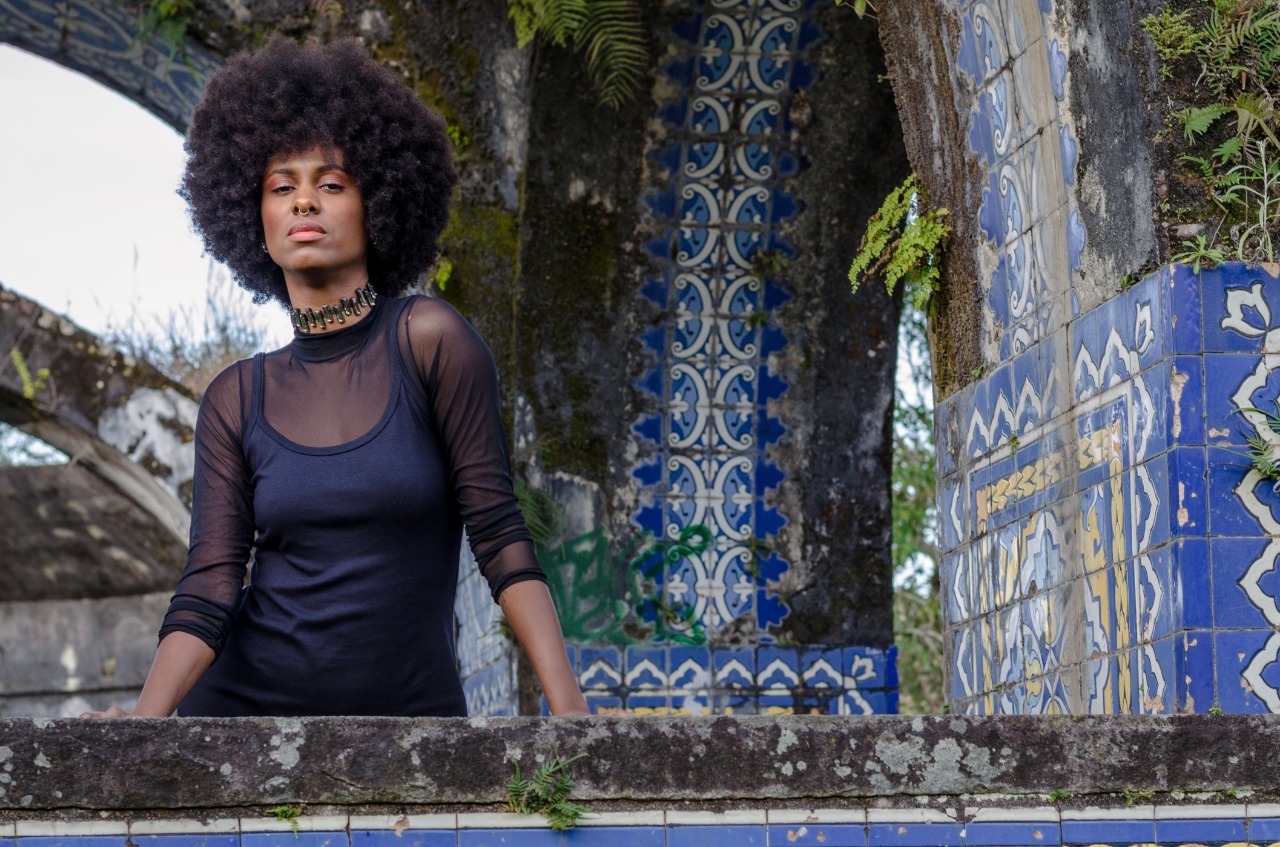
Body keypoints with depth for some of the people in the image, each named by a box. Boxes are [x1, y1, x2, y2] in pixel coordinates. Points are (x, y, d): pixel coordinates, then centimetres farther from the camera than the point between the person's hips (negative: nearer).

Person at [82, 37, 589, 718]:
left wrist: (568, 709, -16)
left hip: (413, 707, -2)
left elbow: (498, 533, -8)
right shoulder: (236, 399, 3)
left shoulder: (429, 341, -5)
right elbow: (209, 586, -5)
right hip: (244, 705, 2)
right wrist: (143, 721, -21)